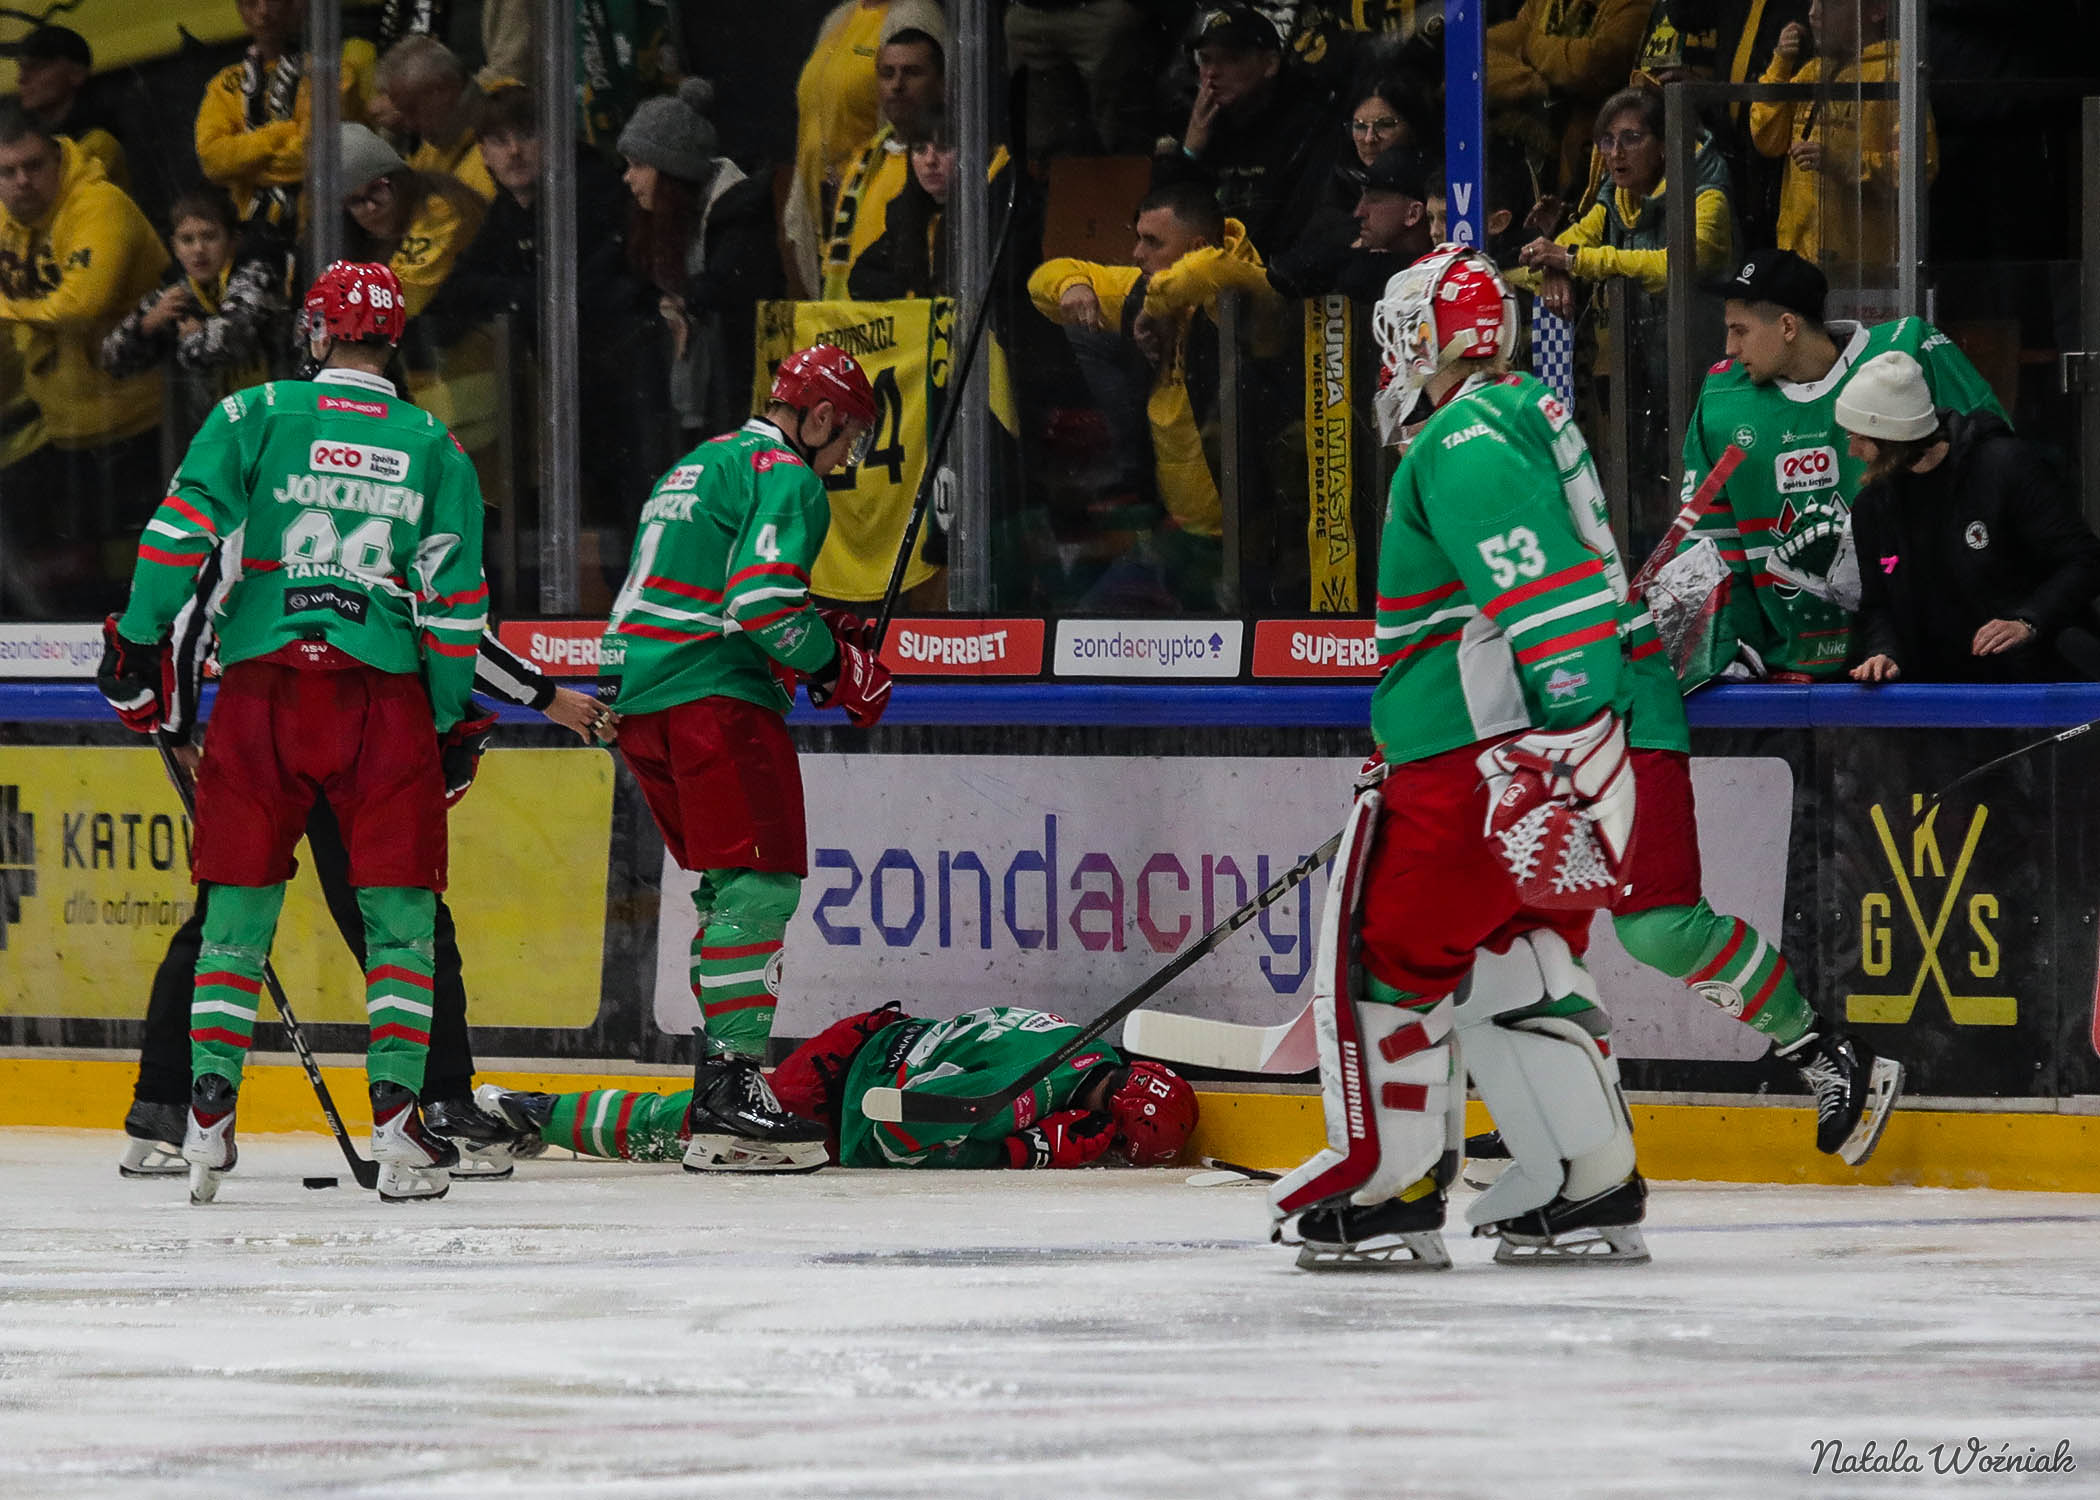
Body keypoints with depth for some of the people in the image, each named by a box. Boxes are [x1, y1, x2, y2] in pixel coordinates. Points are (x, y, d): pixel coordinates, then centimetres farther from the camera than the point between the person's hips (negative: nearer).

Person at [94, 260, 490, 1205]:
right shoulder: (435, 447, 8)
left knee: (239, 905, 8)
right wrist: (457, 723, 11)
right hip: (383, 694, 0)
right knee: (399, 912, 5)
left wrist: (138, 645, 2)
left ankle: (207, 1114, 2)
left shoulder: (254, 416, 5)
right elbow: (454, 601, 5)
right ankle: (397, 1120, -5)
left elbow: (182, 529, -4)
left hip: (261, 685, 0)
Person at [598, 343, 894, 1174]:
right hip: (712, 698, -10)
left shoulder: (698, 467, 26)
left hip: (636, 697, 10)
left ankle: (719, 1089, 16)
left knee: (733, 883, 16)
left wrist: (819, 637, 21)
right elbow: (762, 598, -19)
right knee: (759, 880, -12)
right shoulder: (785, 475, -6)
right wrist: (840, 666, -6)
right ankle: (729, 1095, -20)